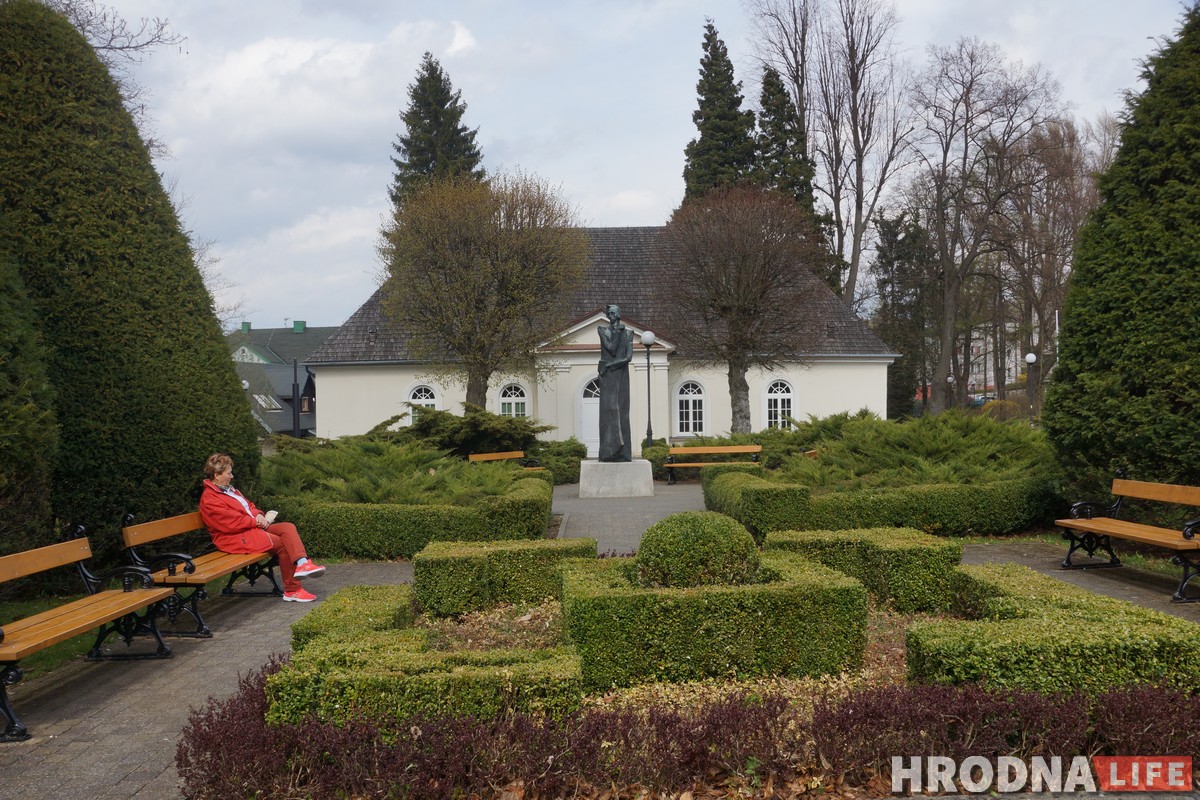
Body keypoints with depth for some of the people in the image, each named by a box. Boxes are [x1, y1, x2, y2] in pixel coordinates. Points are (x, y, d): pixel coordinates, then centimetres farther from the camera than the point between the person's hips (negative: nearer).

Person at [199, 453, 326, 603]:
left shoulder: (228, 489, 19)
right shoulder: (209, 499, -14)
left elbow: (249, 506, 22)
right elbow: (232, 523, -21)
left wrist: (258, 515, 0)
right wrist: (256, 522, -12)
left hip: (253, 527, 10)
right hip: (237, 538, -10)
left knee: (288, 527, -13)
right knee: (283, 544, -18)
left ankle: (302, 564, -32)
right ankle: (291, 590, -14)